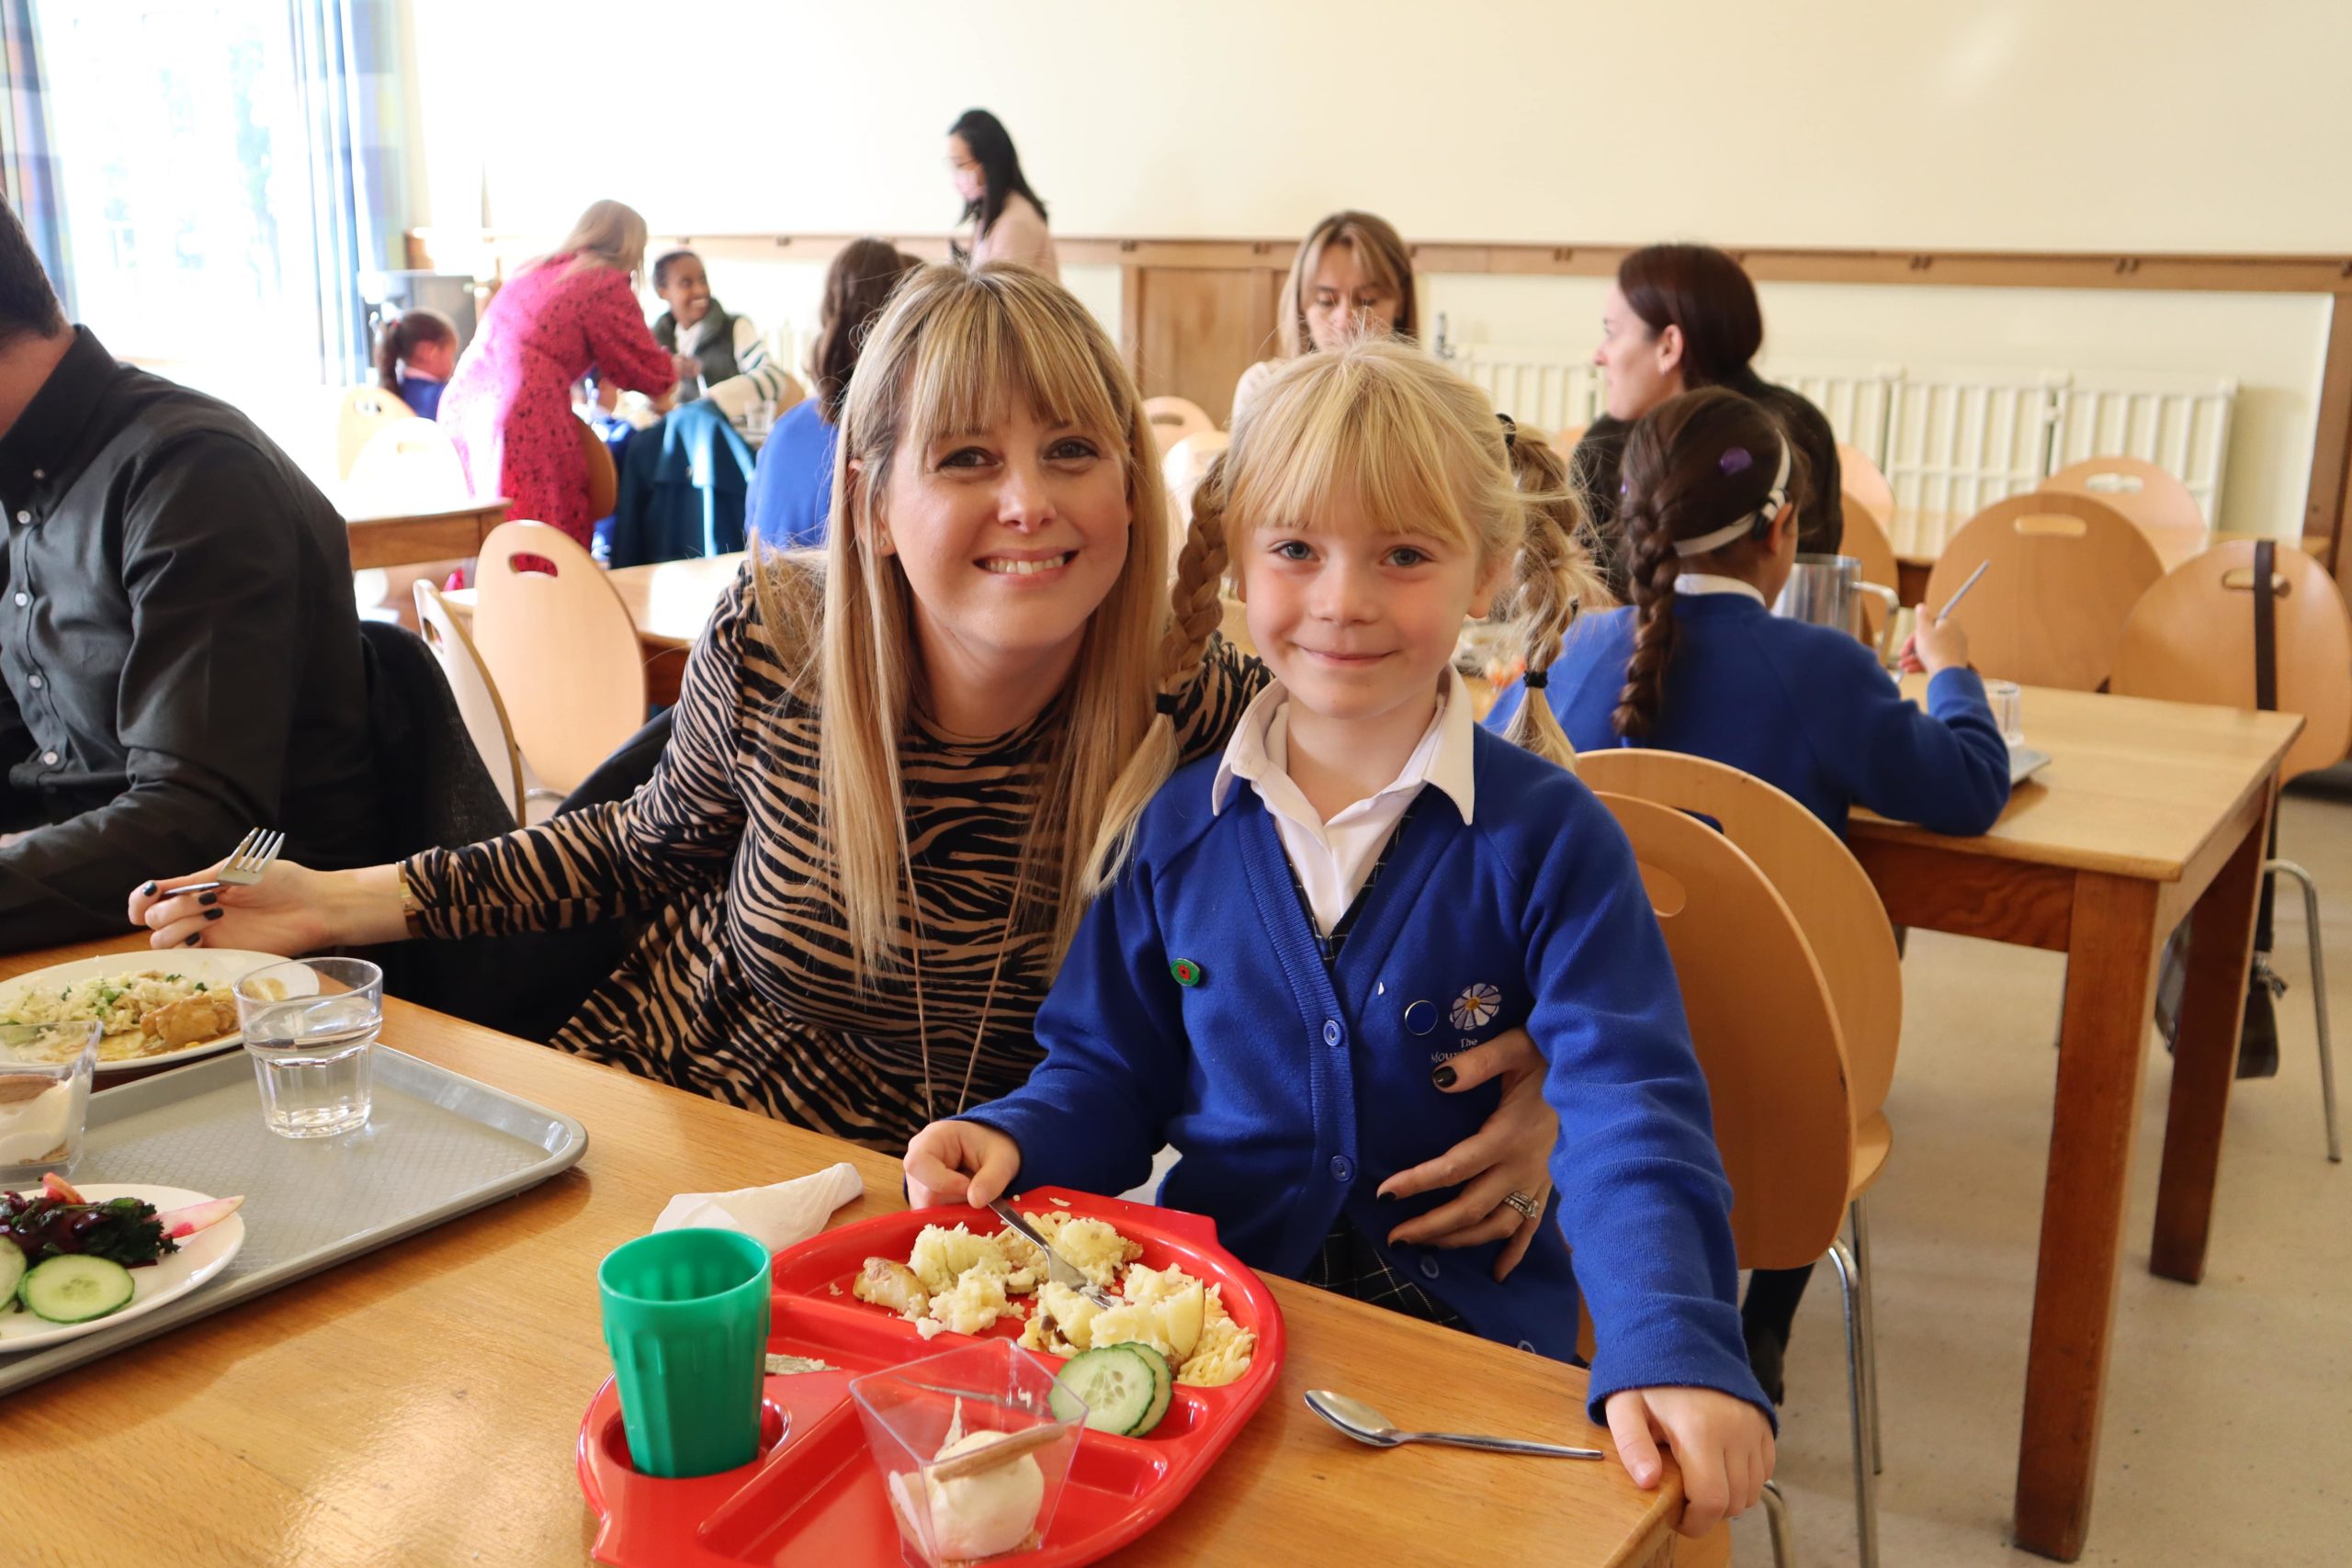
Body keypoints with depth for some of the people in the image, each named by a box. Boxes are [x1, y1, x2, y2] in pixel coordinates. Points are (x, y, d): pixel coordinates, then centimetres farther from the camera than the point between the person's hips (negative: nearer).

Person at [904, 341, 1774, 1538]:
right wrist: (1014, 1139, -10)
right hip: (1210, 1296, 3)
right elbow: (1111, 1074, 12)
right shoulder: (1178, 824, 3)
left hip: (1464, 1319, -3)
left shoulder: (1545, 836, -7)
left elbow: (1626, 1112, -15)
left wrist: (1672, 1346, -31)